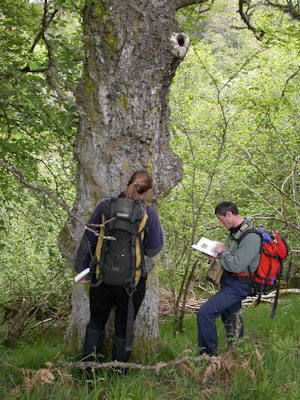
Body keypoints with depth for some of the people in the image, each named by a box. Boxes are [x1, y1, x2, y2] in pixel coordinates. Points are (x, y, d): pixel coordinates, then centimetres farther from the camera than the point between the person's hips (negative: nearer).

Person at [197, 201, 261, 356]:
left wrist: (222, 251, -13)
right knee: (231, 318, 21)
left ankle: (208, 354, -4)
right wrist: (216, 254, 3)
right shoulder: (235, 231, 8)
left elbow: (236, 265, -28)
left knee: (204, 314, -15)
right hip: (231, 283, 10)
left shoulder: (251, 237, -23)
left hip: (237, 285, -10)